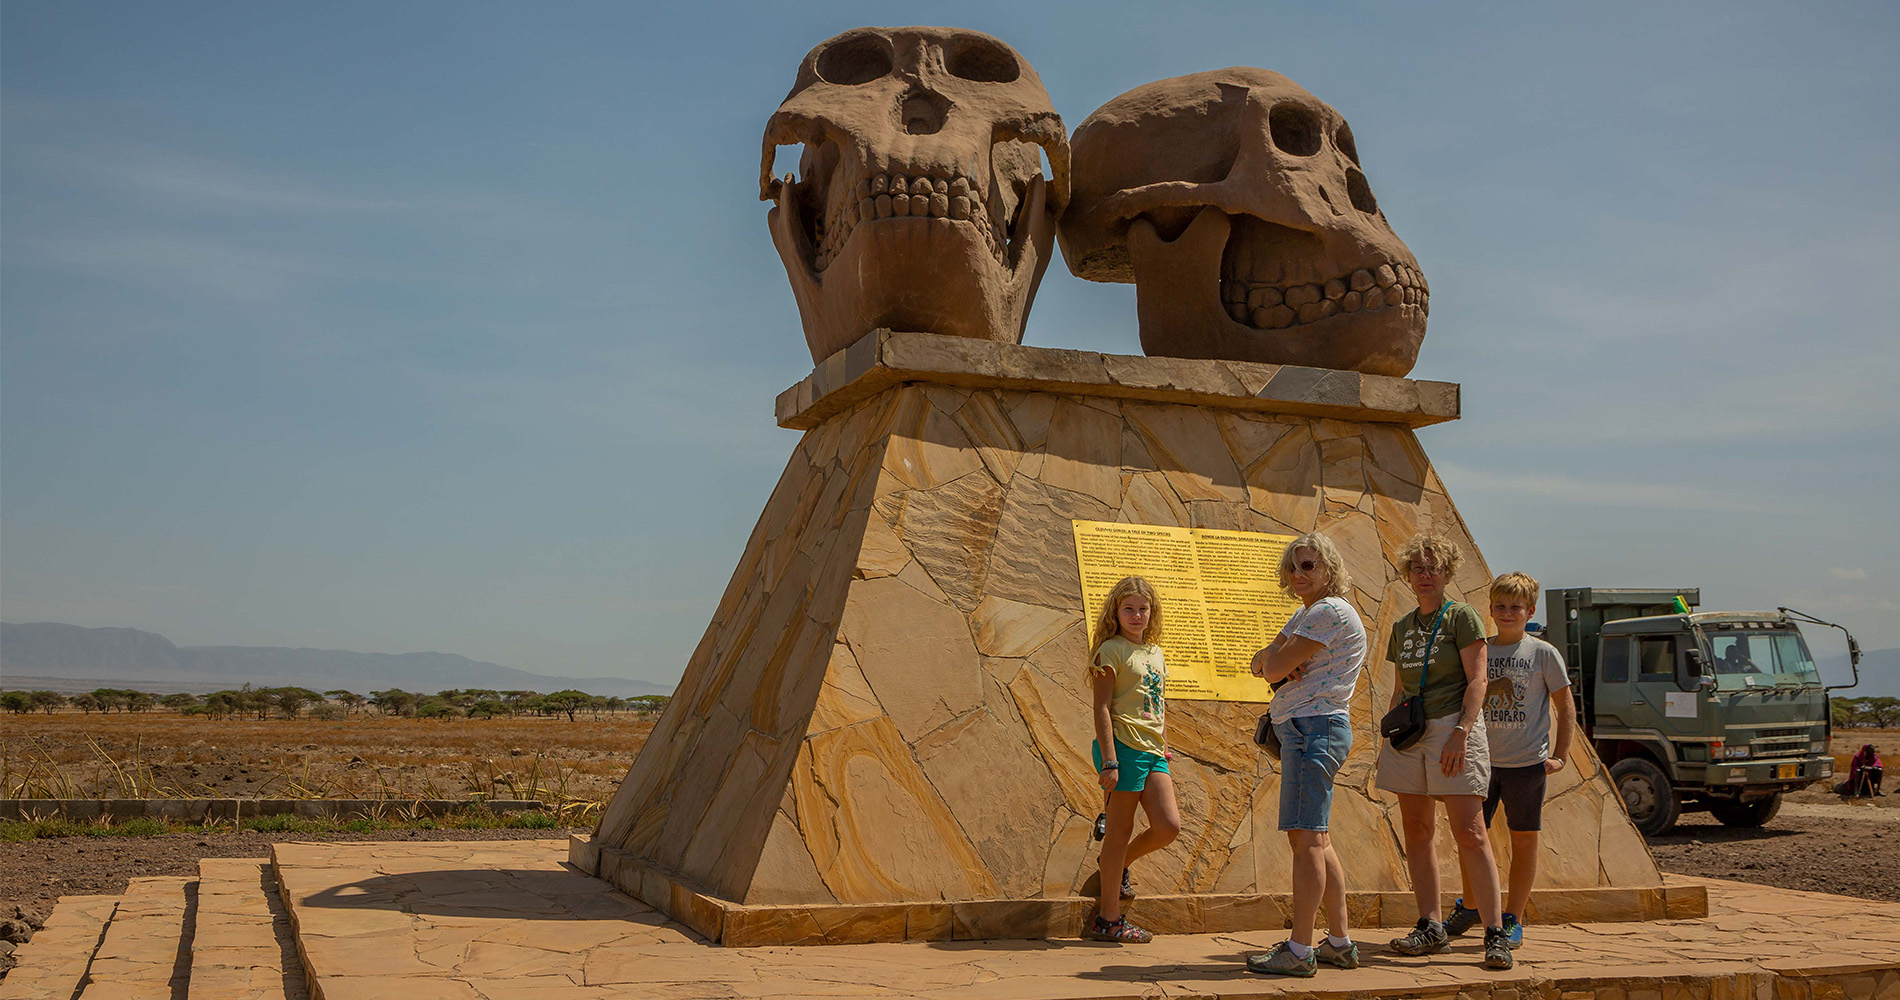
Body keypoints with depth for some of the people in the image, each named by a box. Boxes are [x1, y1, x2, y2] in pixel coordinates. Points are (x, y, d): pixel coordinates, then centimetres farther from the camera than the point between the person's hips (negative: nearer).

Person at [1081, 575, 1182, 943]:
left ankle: (1119, 864, 24)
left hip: (1153, 750, 7)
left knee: (1168, 826, -5)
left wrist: (1165, 756, 21)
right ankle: (1109, 920, 5)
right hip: (1124, 746, -7)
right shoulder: (1111, 650, -4)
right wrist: (1109, 760, -17)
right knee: (1120, 830, -3)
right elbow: (1102, 707, -10)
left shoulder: (1155, 653, 18)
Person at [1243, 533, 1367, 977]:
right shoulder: (1305, 614, 20)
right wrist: (1275, 657, -7)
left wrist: (1277, 661, 6)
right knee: (1315, 840, 13)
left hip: (1315, 728, -11)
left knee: (1306, 838, -12)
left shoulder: (1331, 612, -12)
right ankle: (1339, 942, 19)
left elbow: (1275, 669, -16)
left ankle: (1300, 949, -12)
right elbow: (1262, 664, 15)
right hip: (1302, 730, 11)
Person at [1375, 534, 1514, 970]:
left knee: (1470, 832, -11)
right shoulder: (1403, 626, 15)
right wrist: (1389, 738, 14)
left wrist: (1461, 733, -20)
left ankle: (1496, 933, -9)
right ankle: (1431, 927, 12)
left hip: (1452, 725, -6)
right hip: (1409, 733, 6)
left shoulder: (1462, 616, -2)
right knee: (1416, 831, 6)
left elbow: (1476, 680, -9)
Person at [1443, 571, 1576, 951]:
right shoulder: (1479, 652, 7)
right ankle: (1469, 907, 25)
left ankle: (1512, 919, 12)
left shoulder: (1543, 654, -1)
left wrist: (1559, 757, -4)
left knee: (1524, 839, 2)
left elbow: (1565, 708, 3)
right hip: (1482, 760, 3)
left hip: (1527, 763, -3)